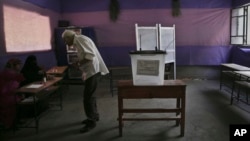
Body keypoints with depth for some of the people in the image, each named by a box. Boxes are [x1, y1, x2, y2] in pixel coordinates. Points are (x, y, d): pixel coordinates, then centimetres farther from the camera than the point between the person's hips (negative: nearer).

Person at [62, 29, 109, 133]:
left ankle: (91, 121, 4)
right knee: (89, 94, 19)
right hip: (90, 70, 10)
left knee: (88, 96, -7)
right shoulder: (78, 42, 17)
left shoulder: (81, 39, -14)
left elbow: (91, 55, -24)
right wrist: (78, 63, 5)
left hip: (92, 70, -10)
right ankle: (94, 116, 34)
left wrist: (79, 63, -15)